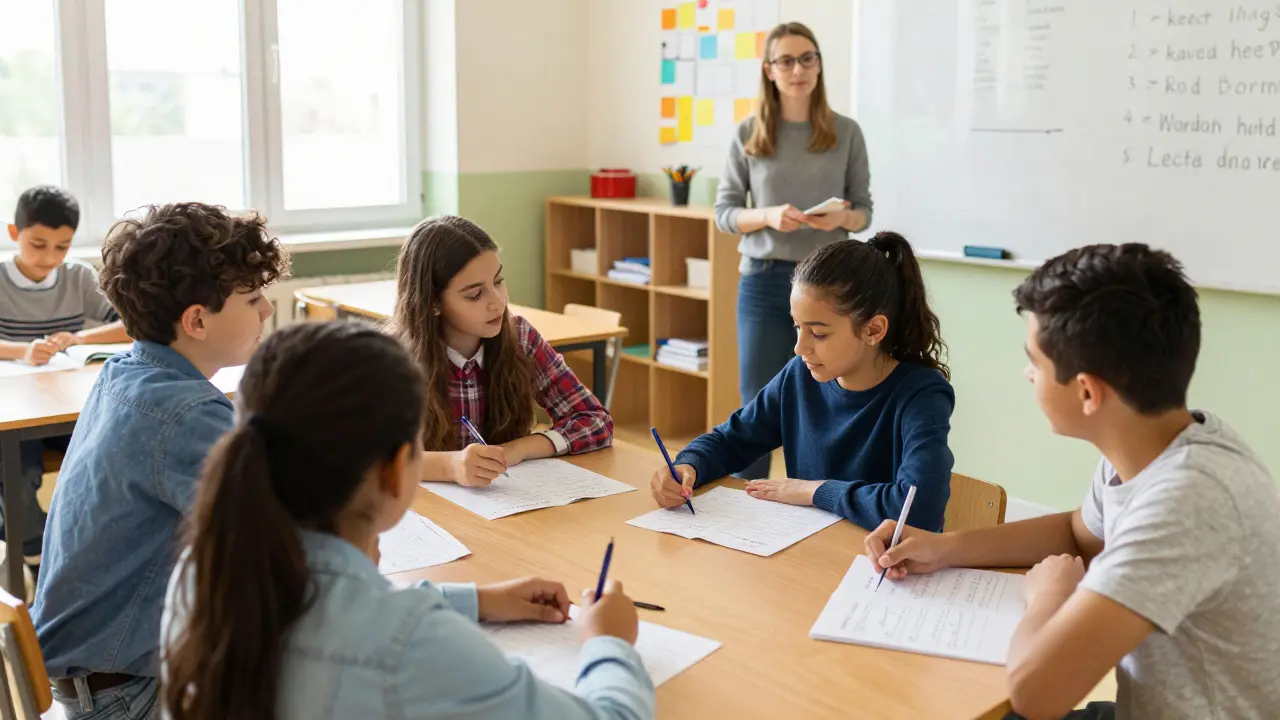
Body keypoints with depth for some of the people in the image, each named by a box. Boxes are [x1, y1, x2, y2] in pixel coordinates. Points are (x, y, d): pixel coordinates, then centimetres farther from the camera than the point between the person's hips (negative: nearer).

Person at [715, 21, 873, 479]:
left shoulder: (846, 132, 2)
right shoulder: (749, 134, 2)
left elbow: (864, 210, 6)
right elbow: (723, 212, 2)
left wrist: (841, 219, -17)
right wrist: (767, 216, -17)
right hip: (764, 282, 0)